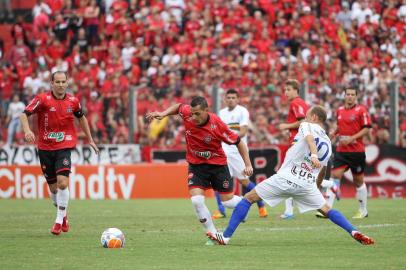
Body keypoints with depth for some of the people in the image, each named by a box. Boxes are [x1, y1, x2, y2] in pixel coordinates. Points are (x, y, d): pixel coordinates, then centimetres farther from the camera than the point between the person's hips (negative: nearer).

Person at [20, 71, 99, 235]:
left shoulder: (72, 101, 1)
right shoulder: (43, 99, -8)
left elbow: (81, 118, 20)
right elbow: (24, 114, -14)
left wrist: (90, 139, 23)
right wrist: (27, 130, -33)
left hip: (64, 147, 0)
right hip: (45, 148, 0)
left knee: (62, 183, -19)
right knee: (53, 187, 7)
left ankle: (59, 220, -6)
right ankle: (63, 215, 33)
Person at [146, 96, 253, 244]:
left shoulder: (217, 124, -26)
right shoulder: (187, 113, -17)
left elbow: (238, 142, -14)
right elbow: (178, 106, 9)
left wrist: (248, 164, -17)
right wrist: (163, 113, -4)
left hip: (217, 164, -3)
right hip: (196, 165, 3)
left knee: (228, 201, 2)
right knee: (196, 200, -17)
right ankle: (213, 234, -3)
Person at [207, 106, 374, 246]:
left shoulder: (307, 126, 2)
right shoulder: (328, 143, 18)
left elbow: (310, 138, -22)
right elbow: (322, 171, 28)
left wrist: (313, 155, -42)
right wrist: (317, 186, 45)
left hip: (285, 178, -5)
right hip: (308, 184, 5)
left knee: (248, 198, 3)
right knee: (326, 210, 20)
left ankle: (226, 236, -2)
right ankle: (354, 232, -2)